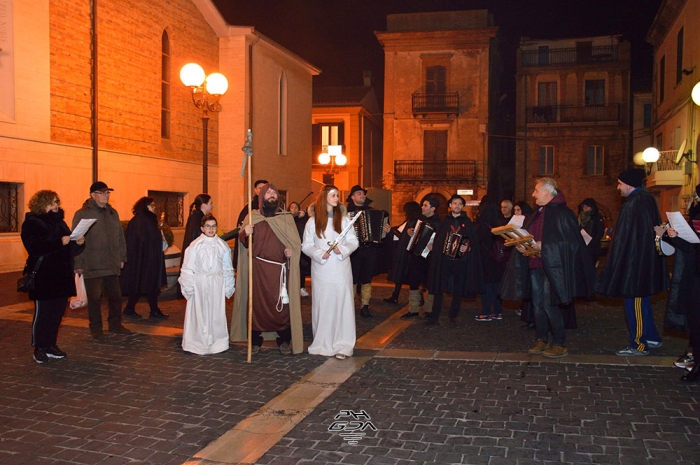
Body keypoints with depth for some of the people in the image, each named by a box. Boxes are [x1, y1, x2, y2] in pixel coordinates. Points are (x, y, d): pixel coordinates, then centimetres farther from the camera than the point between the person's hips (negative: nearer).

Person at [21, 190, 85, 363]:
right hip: (43, 277, -7)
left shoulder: (59, 222, 17)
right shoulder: (31, 223, -4)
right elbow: (34, 246, -20)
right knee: (43, 312, -2)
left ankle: (51, 345, 19)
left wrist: (78, 243, -3)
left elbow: (70, 249, 18)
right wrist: (59, 242, -27)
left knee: (58, 311, 8)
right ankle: (39, 348, 8)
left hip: (62, 276, 7)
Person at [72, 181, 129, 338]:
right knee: (94, 298, 3)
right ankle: (96, 328, 16)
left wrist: (122, 257, 12)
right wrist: (78, 264, -13)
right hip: (92, 266, -5)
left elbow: (120, 237, 17)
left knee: (115, 296, 10)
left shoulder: (113, 213, 13)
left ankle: (115, 324, 24)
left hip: (112, 265, 5)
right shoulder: (82, 214, -6)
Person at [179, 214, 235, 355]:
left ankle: (217, 342, 16)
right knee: (200, 314, 2)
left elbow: (227, 268, 11)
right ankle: (199, 344, 11)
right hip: (199, 284, -2)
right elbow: (188, 268, -1)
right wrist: (188, 287, -4)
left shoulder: (222, 245, 6)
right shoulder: (195, 245, -2)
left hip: (217, 285, 2)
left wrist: (228, 286, 9)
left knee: (216, 314, 6)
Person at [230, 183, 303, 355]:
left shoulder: (286, 218, 9)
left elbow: (296, 241, 10)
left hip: (280, 268, 0)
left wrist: (292, 249, -12)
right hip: (258, 268, 0)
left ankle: (284, 341, 10)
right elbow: (243, 241, 6)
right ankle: (255, 340, 12)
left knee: (282, 305, -1)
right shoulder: (253, 217, 9)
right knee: (257, 302, 1)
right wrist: (245, 234, -16)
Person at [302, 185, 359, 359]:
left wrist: (342, 249, -15)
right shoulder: (312, 221, 3)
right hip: (321, 270, 0)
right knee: (322, 305, 2)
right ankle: (323, 344, 12)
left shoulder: (344, 219, 5)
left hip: (341, 268, 1)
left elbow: (354, 242, 4)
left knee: (342, 304, -2)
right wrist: (319, 254, -14)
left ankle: (342, 345, 2)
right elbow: (306, 245, 3)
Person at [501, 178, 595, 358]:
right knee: (538, 305, 11)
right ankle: (542, 340, 21)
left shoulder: (563, 213, -11)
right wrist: (521, 245, 0)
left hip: (552, 267, -8)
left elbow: (571, 242, -16)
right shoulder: (538, 213, 15)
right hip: (535, 266, 8)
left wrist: (543, 246, -21)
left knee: (549, 305, -7)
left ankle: (559, 344, 5)